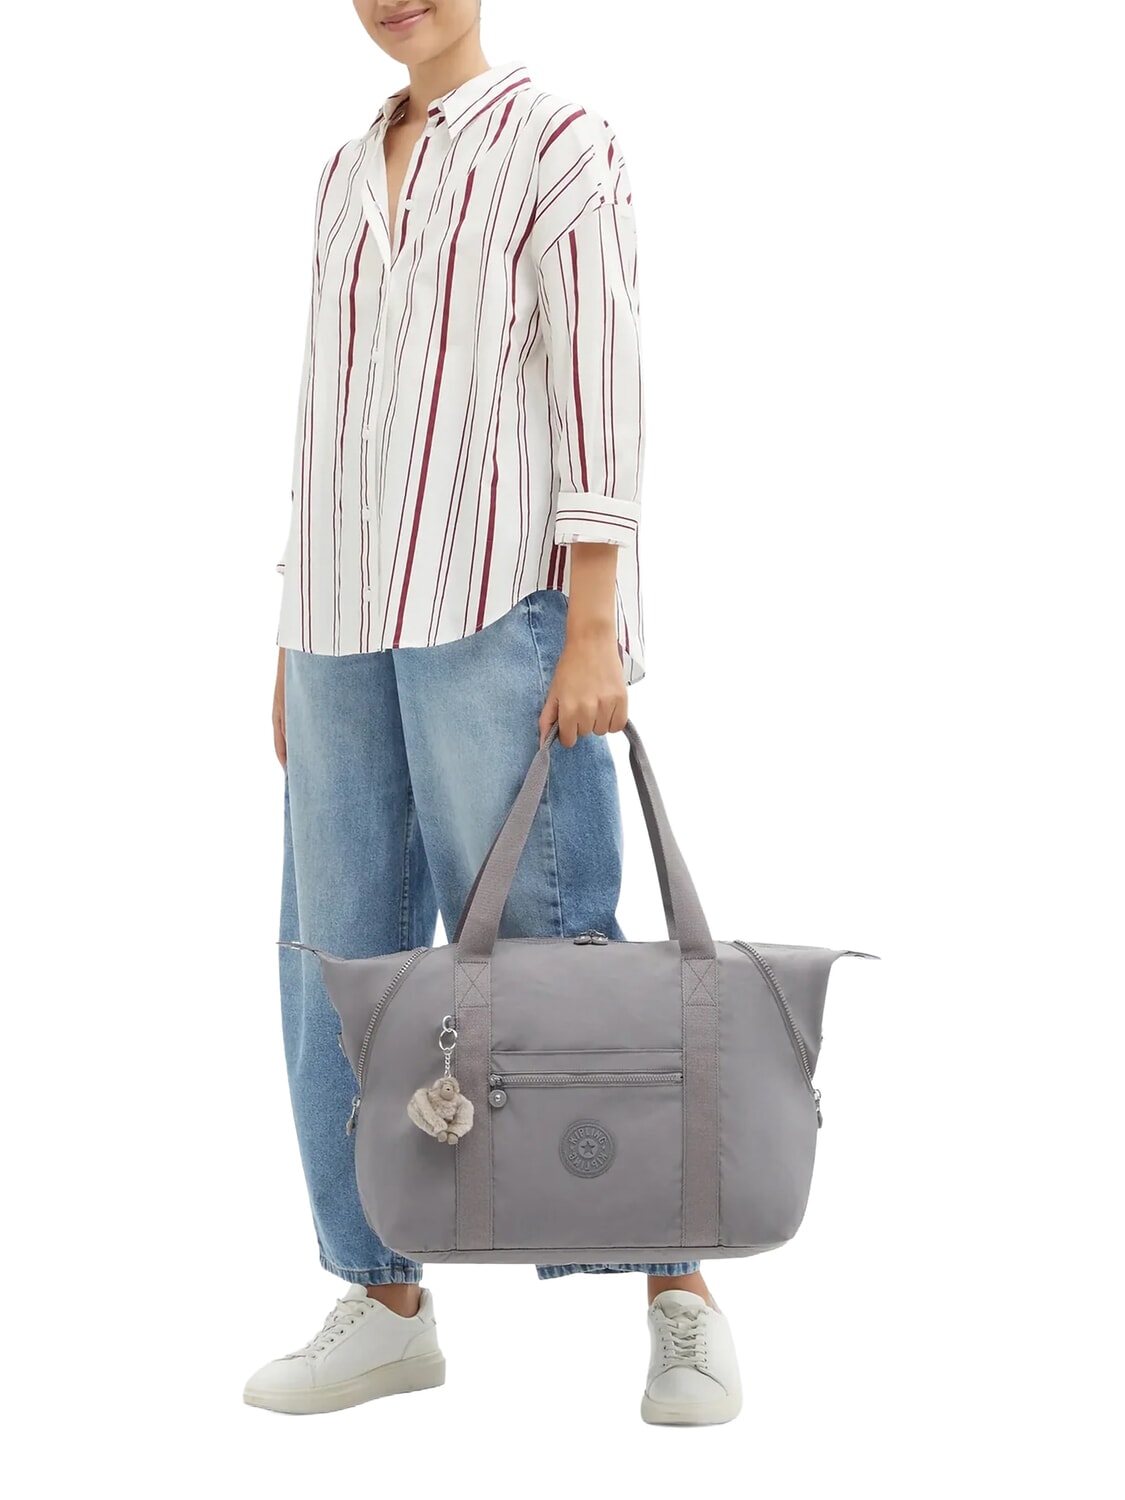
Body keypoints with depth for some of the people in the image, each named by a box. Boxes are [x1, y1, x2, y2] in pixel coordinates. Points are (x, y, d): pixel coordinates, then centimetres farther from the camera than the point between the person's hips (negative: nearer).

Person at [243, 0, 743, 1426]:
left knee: (544, 949, -10)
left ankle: (682, 1301, 1)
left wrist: (595, 630, -17)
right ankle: (386, 1305, 13)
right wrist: (297, 644, 15)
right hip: (353, 615, 7)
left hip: (498, 600, -7)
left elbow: (601, 392, -9)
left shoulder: (560, 143, -1)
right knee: (342, 953, 4)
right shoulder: (349, 175, 18)